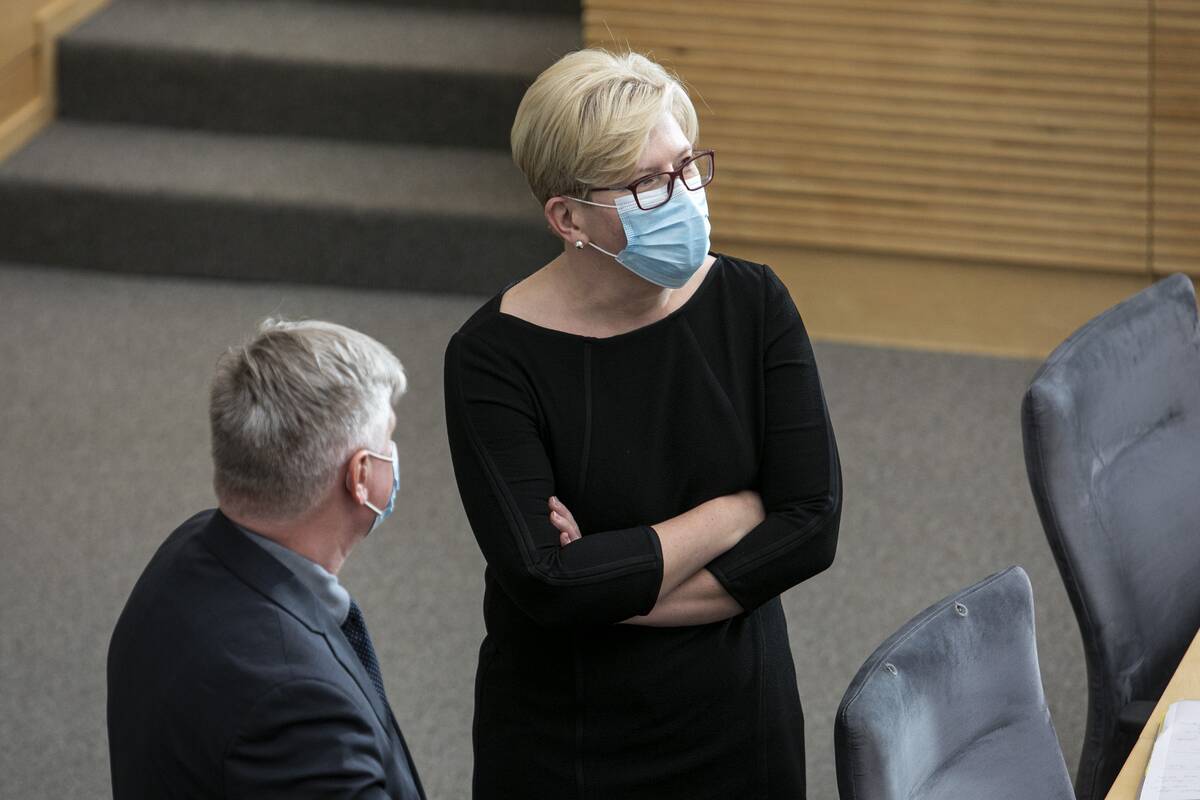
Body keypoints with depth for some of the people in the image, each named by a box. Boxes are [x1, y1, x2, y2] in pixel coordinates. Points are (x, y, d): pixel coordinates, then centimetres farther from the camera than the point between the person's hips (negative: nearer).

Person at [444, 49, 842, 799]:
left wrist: (613, 589, -18)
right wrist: (736, 513, -15)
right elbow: (545, 582, -24)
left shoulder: (751, 305, -7)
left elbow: (813, 525, -11)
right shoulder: (495, 356, -16)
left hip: (742, 728, 3)